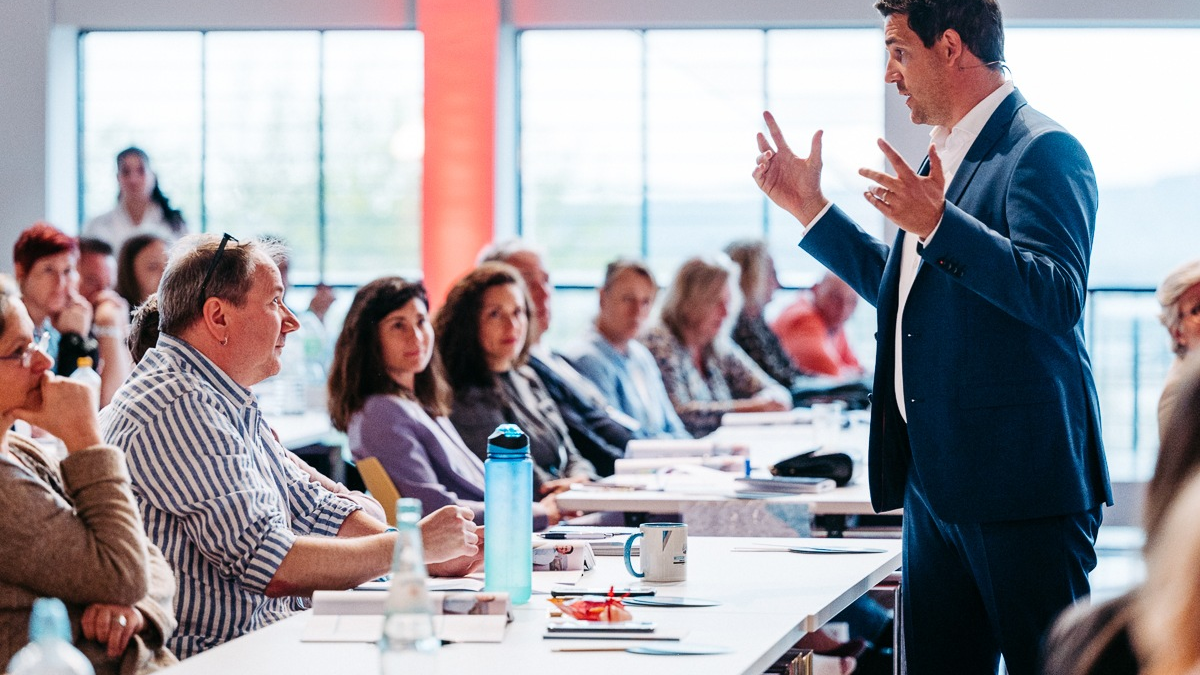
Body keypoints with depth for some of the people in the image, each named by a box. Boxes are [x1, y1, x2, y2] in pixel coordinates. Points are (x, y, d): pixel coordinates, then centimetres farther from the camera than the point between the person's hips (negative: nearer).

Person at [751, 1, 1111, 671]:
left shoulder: (1044, 151, -12)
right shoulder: (949, 154, 18)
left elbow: (1057, 296, -24)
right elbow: (901, 288, 30)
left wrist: (937, 224, -32)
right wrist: (809, 207, 25)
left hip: (1020, 480, -10)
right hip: (936, 480, 10)